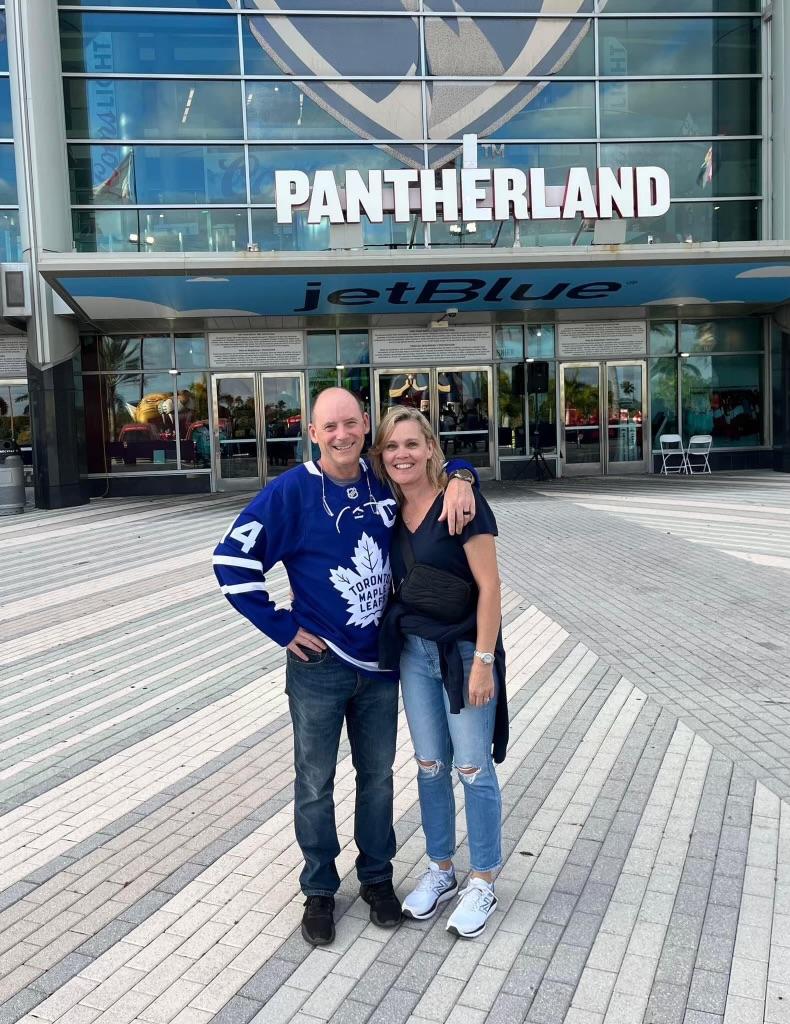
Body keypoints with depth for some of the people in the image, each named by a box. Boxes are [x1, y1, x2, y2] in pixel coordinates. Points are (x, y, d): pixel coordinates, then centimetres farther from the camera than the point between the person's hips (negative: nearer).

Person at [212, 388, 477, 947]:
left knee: (377, 775, 16)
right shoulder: (291, 492, -13)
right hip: (319, 665, -3)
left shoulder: (385, 482, -2)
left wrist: (460, 480, -10)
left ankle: (377, 876, 37)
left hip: (379, 662, 3)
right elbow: (232, 560, -12)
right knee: (316, 784, 11)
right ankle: (320, 890, 32)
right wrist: (281, 626, -12)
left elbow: (436, 461, 15)